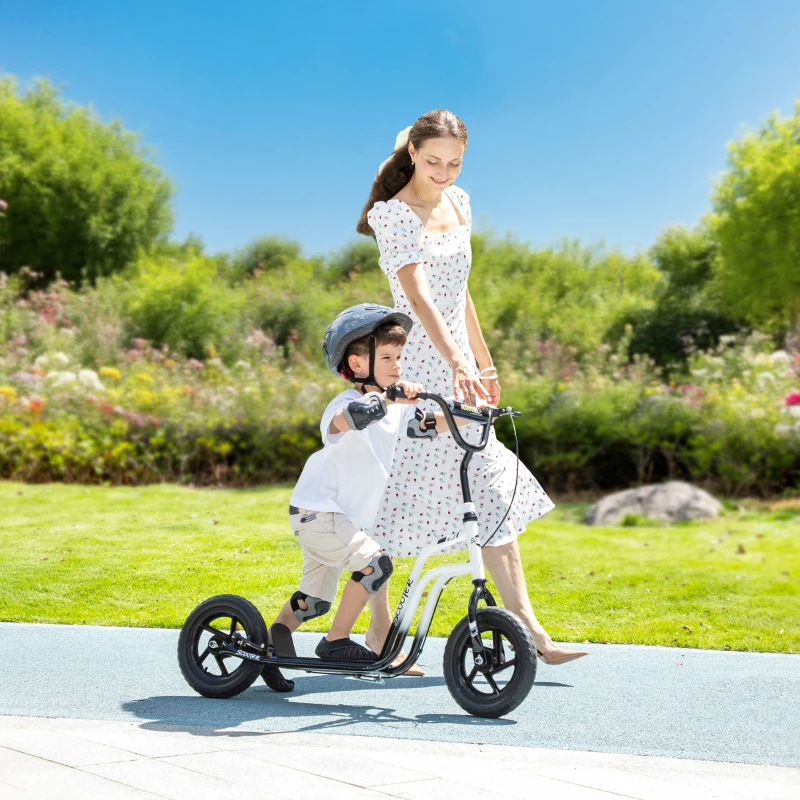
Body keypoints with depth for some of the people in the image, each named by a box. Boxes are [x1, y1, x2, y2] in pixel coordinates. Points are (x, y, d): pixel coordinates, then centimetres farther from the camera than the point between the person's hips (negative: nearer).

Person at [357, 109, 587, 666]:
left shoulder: (458, 202, 11)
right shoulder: (395, 214, -12)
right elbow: (418, 296, -26)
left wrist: (485, 363, 19)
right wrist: (457, 363, -38)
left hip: (459, 370, 8)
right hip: (413, 366, -8)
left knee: (496, 494, 6)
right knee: (392, 494, 0)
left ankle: (528, 627, 10)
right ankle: (380, 628, 14)